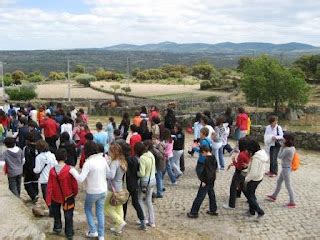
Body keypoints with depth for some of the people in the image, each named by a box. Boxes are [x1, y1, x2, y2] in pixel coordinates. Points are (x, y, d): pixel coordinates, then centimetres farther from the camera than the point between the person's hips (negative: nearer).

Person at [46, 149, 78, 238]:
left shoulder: (52, 170, -15)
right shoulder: (70, 170, -20)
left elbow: (50, 187, -10)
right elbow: (74, 184, -11)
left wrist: (48, 201, -3)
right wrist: (75, 194, 8)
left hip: (56, 197, 1)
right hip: (68, 196, -1)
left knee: (56, 212, 28)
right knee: (68, 216, 13)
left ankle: (57, 227, 31)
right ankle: (69, 233, 19)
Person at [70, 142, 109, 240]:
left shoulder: (88, 163, -22)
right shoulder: (103, 159, -4)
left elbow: (80, 179, -25)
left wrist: (73, 171, -13)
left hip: (92, 192, -5)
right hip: (103, 190, 5)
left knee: (88, 209, 20)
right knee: (100, 212, 15)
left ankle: (93, 231, 18)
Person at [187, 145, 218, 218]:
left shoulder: (207, 159, -22)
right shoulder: (213, 158, 5)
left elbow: (206, 171, -24)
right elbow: (215, 167, 16)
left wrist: (204, 181, -19)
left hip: (206, 181, -9)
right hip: (212, 180, 9)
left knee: (200, 196, -4)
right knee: (211, 194, 20)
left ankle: (194, 213, 0)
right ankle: (213, 210, 29)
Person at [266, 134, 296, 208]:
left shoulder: (287, 149, -27)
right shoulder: (292, 148, 1)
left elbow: (280, 156, -14)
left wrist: (282, 147, -12)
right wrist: (283, 147, 1)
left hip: (286, 168, -10)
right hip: (287, 167, 10)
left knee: (288, 185, 0)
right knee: (279, 182, 23)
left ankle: (292, 202, 9)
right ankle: (274, 196, 39)